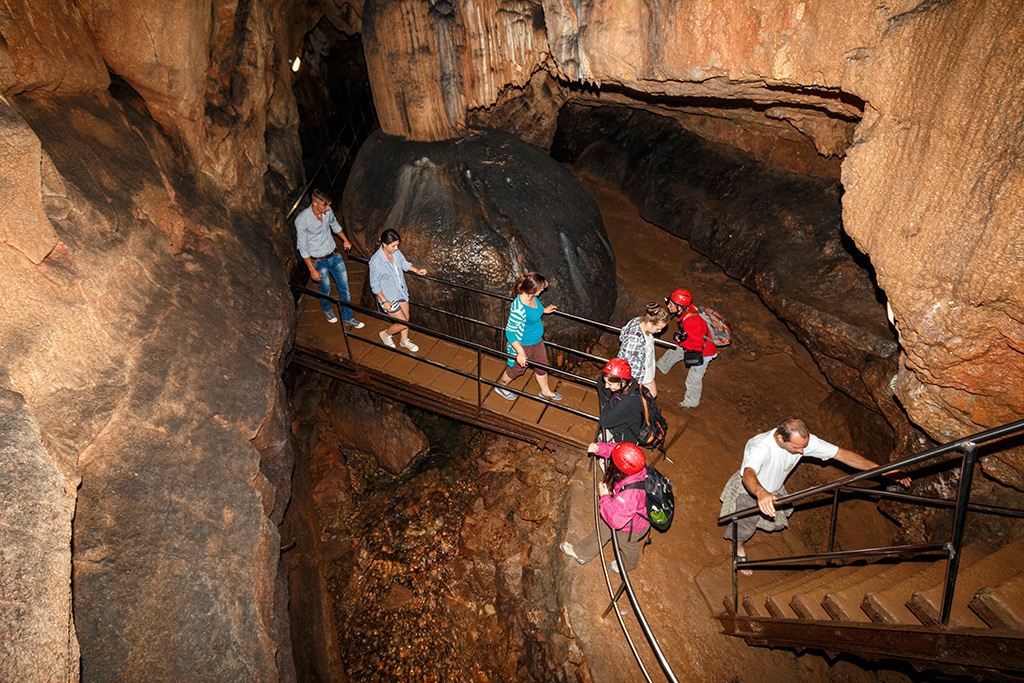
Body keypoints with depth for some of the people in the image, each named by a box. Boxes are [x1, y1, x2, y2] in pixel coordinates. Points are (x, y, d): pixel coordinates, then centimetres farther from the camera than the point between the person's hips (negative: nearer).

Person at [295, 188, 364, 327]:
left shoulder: (327, 211, -11)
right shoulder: (302, 220, -26)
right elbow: (303, 248, -18)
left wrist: (345, 239, 27)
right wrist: (312, 270, -16)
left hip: (335, 255, 5)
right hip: (319, 261, -5)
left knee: (344, 287, 9)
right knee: (326, 290, 14)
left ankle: (348, 318, 25)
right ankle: (326, 309, 48)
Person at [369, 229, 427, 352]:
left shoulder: (395, 252, -10)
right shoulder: (376, 261, -28)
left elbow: (404, 263, 11)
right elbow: (374, 285, -20)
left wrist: (417, 270, -6)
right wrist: (384, 302, -21)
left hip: (402, 291, 7)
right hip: (389, 296, -7)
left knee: (406, 317, 20)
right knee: (403, 323, -1)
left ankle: (404, 340, 46)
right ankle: (386, 334, 29)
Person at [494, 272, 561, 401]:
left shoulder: (532, 297, -13)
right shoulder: (518, 310, -39)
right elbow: (509, 331, -31)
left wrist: (544, 310, 12)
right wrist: (520, 352, -33)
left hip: (537, 340, 8)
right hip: (523, 345, -8)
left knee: (542, 366, 26)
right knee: (517, 369, 20)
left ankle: (545, 391, 54)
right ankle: (500, 386, 50)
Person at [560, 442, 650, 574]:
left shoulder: (630, 494, -50)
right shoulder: (635, 462, -30)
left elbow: (616, 520, -42)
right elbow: (612, 448, -11)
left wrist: (605, 496, -33)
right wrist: (598, 448, -28)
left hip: (632, 526, -7)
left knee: (626, 545, 28)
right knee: (604, 530, 30)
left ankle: (628, 565, 61)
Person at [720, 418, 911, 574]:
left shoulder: (804, 440, -26)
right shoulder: (761, 447, -44)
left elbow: (842, 454, -19)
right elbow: (748, 474, -62)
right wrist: (761, 492, -84)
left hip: (774, 490, 6)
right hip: (749, 490, -5)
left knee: (778, 524, 20)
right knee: (744, 530, -1)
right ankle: (739, 547, 34)